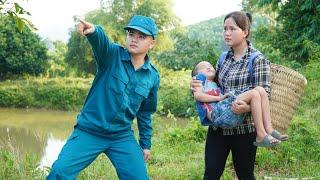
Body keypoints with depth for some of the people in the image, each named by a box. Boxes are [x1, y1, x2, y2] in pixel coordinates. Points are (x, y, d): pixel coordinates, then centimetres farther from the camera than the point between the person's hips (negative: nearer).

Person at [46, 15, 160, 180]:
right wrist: (93, 31, -55)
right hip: (88, 131, -3)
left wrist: (146, 144, 17)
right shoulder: (113, 55, -8)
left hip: (122, 137, 3)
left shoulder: (153, 77, 2)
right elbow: (101, 41, -32)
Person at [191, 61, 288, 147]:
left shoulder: (216, 85, 40)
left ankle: (269, 130, -17)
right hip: (218, 113, -7)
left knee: (260, 90, -7)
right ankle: (261, 136, -25)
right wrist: (220, 98, -2)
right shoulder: (200, 77, 21)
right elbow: (197, 95, 2)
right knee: (254, 94, -20)